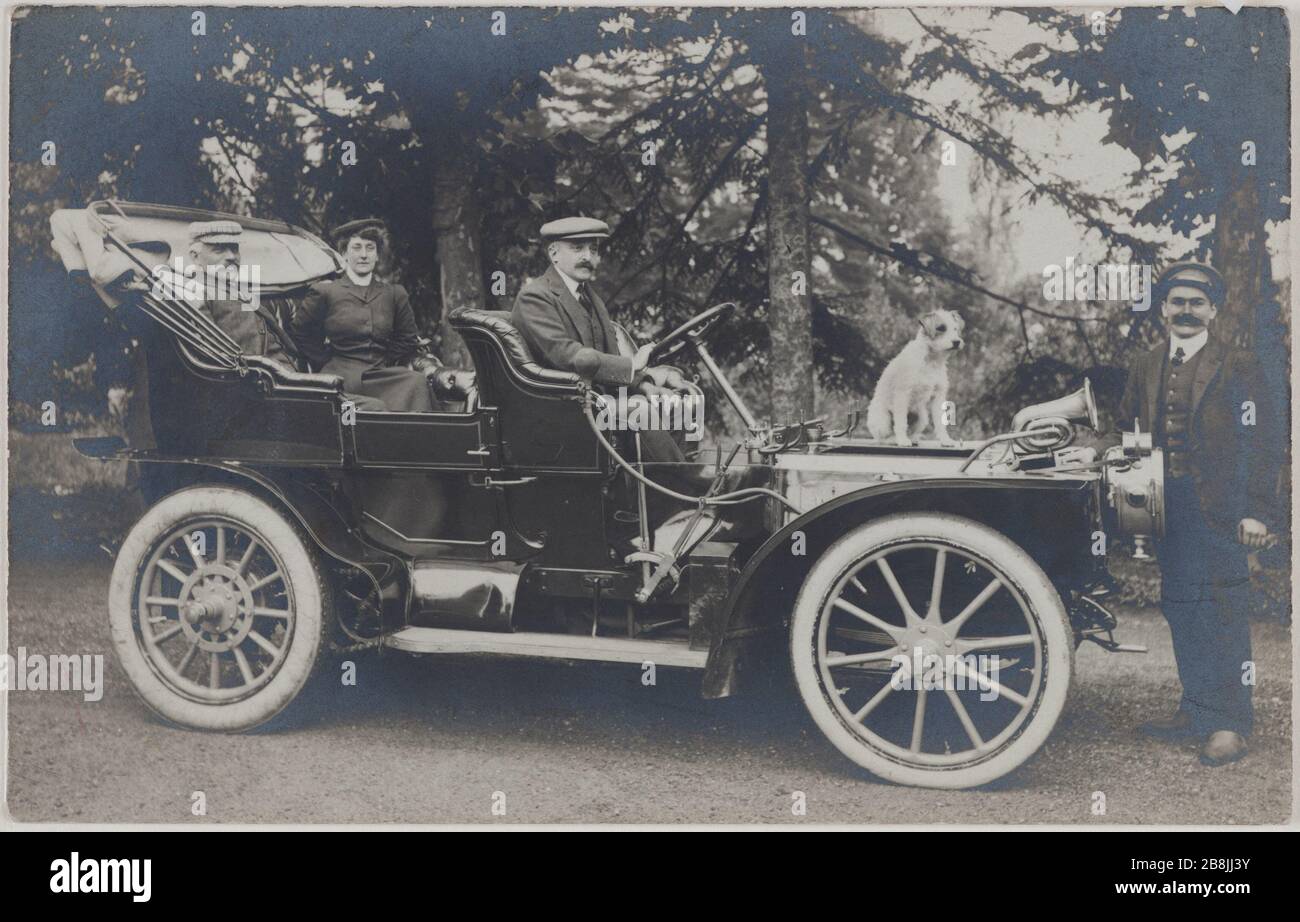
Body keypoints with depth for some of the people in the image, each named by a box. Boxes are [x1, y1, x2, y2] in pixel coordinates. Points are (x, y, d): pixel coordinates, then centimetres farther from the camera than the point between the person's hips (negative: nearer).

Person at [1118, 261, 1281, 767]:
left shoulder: (1238, 368, -1)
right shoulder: (1145, 368, 14)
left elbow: (1261, 443, -4)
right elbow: (1127, 433, 16)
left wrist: (1257, 511, -10)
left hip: (1218, 511, -5)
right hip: (1166, 511, 5)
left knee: (1222, 613, -5)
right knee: (1180, 612, 11)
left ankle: (1229, 724, 1)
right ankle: (1195, 710, 22)